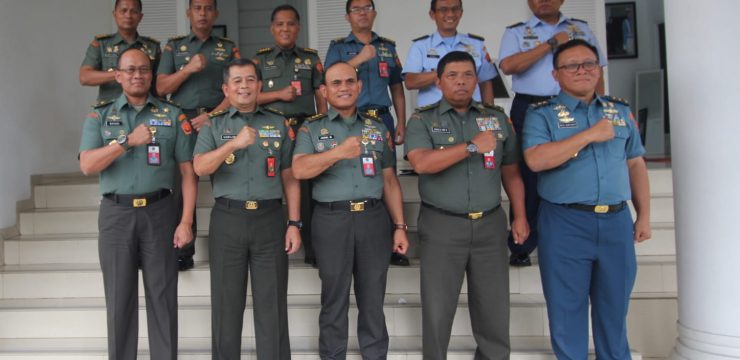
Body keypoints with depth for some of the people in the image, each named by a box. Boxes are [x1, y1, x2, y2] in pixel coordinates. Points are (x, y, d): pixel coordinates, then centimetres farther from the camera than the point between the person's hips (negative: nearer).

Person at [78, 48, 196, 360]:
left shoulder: (172, 115, 6)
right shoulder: (100, 116, 7)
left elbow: (187, 171, 2)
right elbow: (87, 166, -6)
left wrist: (186, 221, -6)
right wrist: (128, 141, -16)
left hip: (160, 212, 0)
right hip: (116, 214, 1)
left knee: (162, 296, 4)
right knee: (119, 298, 8)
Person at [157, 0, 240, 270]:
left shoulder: (229, 48, 12)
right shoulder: (174, 46, 14)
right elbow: (161, 88, 5)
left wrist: (212, 116, -11)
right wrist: (189, 69, -10)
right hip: (183, 121, 1)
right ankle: (184, 251, 2)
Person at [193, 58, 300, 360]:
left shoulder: (279, 125, 10)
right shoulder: (213, 125, 8)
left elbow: (289, 178, 8)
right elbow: (200, 168, -8)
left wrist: (294, 223, 0)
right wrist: (234, 143, -20)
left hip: (270, 219, 0)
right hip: (227, 220, 0)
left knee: (272, 303, 4)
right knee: (226, 301, 7)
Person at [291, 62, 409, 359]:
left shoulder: (377, 128, 12)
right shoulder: (312, 128, 4)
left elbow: (389, 181, 13)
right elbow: (299, 169, -13)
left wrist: (400, 226, 8)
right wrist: (338, 152, -25)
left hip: (374, 218, 2)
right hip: (331, 220, -2)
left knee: (373, 299, 9)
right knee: (334, 299, 7)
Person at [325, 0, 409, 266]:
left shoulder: (388, 46, 15)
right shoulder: (338, 47, 7)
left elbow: (397, 87, 16)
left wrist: (401, 123, 8)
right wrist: (359, 59, -17)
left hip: (382, 119, 3)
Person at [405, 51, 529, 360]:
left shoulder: (497, 118, 10)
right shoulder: (422, 120, 0)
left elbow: (510, 171, 13)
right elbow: (421, 163, -18)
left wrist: (520, 216, 6)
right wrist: (472, 146, -18)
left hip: (490, 224, 3)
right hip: (441, 225, -2)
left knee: (494, 309, 9)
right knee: (437, 309, 6)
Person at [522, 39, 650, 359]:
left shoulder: (620, 111, 13)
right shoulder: (542, 114, -1)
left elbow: (635, 164, 16)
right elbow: (535, 160, -18)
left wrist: (644, 215, 11)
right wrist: (590, 135, -17)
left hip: (617, 222, 4)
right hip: (565, 224, -3)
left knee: (615, 306, 14)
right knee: (567, 308, 7)